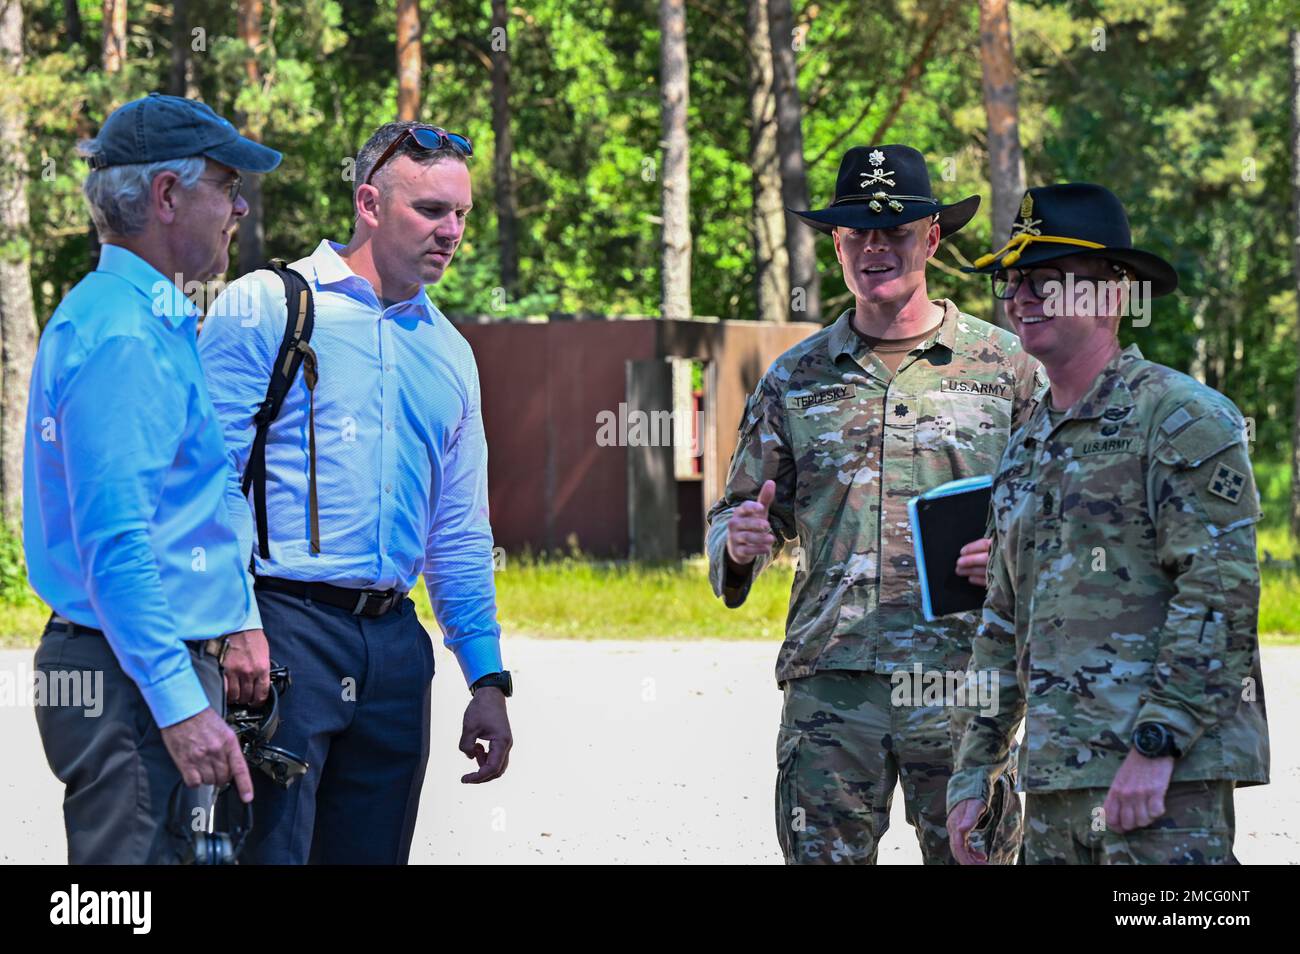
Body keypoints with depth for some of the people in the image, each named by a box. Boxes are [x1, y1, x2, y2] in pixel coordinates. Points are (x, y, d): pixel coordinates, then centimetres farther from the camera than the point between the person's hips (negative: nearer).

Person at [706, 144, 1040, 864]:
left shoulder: (1004, 366, 7)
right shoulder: (794, 380, 13)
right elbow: (739, 511, 19)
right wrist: (740, 543, -4)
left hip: (963, 678, -2)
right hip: (830, 683, 2)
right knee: (821, 856, -1)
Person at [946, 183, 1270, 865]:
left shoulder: (1179, 416, -5)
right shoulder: (1027, 448, 21)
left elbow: (1222, 590, -14)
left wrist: (1156, 745, -20)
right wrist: (973, 773, 19)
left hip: (1171, 768, -8)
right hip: (1055, 778, 8)